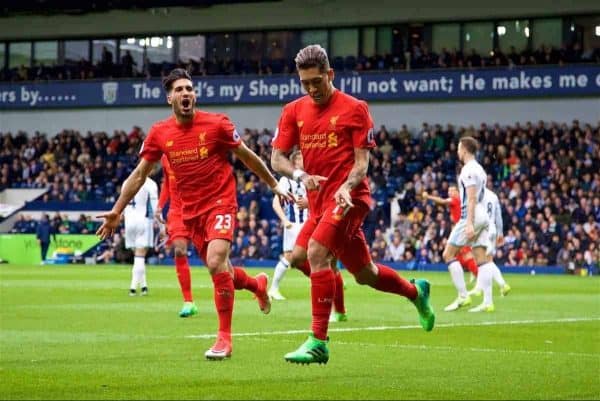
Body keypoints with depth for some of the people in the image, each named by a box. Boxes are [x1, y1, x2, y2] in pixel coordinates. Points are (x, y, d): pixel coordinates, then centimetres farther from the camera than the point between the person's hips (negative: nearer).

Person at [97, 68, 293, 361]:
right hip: (191, 210, 4)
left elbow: (248, 157, 4)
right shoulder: (159, 133, 0)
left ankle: (224, 338, -16)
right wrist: (116, 212, 5)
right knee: (221, 272, 11)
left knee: (216, 262, -24)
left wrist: (274, 186, 9)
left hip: (220, 202, -4)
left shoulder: (217, 124, -9)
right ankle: (257, 284, 47)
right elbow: (139, 175, 7)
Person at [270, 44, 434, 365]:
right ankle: (416, 292, 42)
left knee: (316, 251, -25)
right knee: (364, 274, 13)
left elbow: (362, 161, -4)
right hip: (318, 202, 6)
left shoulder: (354, 109, -2)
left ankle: (318, 342, -24)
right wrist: (301, 175, -14)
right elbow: (276, 158, 6)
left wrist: (347, 186, -24)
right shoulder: (294, 111, 10)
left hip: (348, 197, -6)